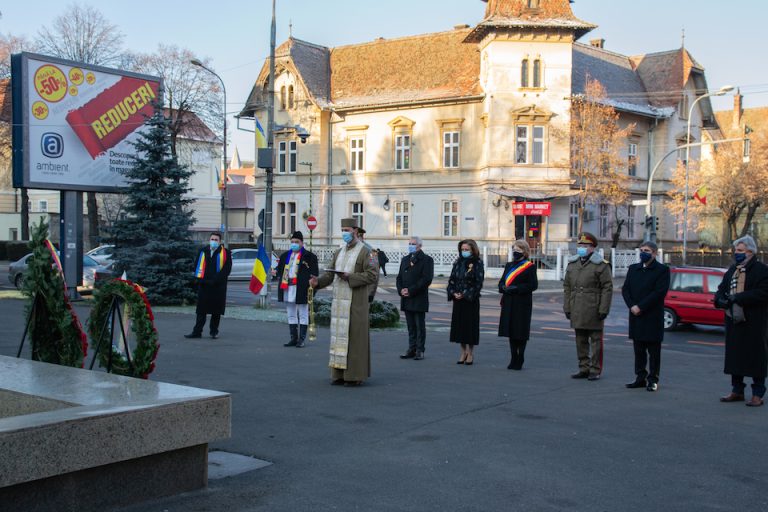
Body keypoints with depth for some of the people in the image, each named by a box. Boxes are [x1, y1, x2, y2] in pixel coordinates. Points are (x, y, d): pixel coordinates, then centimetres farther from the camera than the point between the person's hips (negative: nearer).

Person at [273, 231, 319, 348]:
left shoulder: (309, 256, -3)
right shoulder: (285, 255, 15)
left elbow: (314, 273, -7)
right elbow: (280, 269, 22)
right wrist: (276, 272, 0)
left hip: (301, 290, -6)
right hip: (288, 289, 6)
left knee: (303, 315, 1)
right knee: (291, 315, 12)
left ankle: (301, 339, 6)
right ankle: (293, 339, 20)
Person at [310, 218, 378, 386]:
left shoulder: (365, 251, -5)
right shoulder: (339, 252, 15)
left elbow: (372, 276, -12)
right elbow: (329, 274, 11)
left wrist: (349, 276, -19)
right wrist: (318, 281, -9)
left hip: (355, 302, -6)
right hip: (339, 301, 6)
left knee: (354, 336, -4)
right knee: (339, 335, 6)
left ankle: (355, 375, 2)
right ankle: (340, 373, 12)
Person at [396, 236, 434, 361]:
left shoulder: (427, 260, -4)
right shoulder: (405, 260, 18)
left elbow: (427, 279, -13)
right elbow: (399, 277, 16)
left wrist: (410, 290, -16)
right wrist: (401, 290, -4)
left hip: (419, 299, -6)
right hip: (406, 299, 6)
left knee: (420, 326, -1)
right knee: (411, 326, 9)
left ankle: (420, 351, 4)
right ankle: (411, 349, 13)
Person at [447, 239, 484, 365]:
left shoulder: (477, 263, -5)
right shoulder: (458, 263, 10)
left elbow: (479, 282, -11)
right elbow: (451, 279, 10)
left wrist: (465, 294, -15)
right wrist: (453, 293, -7)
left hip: (471, 299, -5)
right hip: (457, 299, 5)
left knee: (470, 324, -1)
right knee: (459, 324, 6)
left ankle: (470, 352, 10)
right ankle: (464, 351, 17)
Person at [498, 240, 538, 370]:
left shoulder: (530, 267, -4)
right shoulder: (509, 265, 15)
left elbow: (533, 285, -11)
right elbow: (501, 282, 14)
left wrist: (516, 289, -18)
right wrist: (504, 288, -9)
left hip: (522, 304, -6)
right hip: (509, 303, 6)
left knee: (521, 331, -2)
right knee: (511, 330, 7)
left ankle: (520, 360, 7)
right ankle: (514, 358, 16)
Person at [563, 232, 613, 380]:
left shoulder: (601, 265, -5)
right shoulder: (572, 264, 13)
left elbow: (607, 288, -8)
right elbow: (567, 287, 15)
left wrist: (603, 310, -13)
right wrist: (567, 307, 10)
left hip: (594, 311, -6)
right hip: (577, 311, 6)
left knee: (596, 341, 1)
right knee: (580, 341, 11)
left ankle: (595, 370, 8)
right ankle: (584, 368, 20)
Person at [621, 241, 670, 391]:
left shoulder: (662, 270, -3)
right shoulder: (633, 269, 14)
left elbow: (659, 292, -14)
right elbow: (625, 289, 8)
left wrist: (640, 307, -17)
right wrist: (632, 306, -8)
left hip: (653, 317, -5)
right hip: (636, 317, 5)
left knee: (653, 351, 1)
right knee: (638, 349, 9)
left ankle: (652, 379, 6)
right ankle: (640, 377, 16)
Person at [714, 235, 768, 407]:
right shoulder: (732, 270, 16)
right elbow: (721, 288, 17)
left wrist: (737, 298, -21)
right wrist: (720, 299, -6)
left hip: (753, 324, -7)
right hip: (734, 322, 7)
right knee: (734, 356, 11)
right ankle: (737, 391, 22)